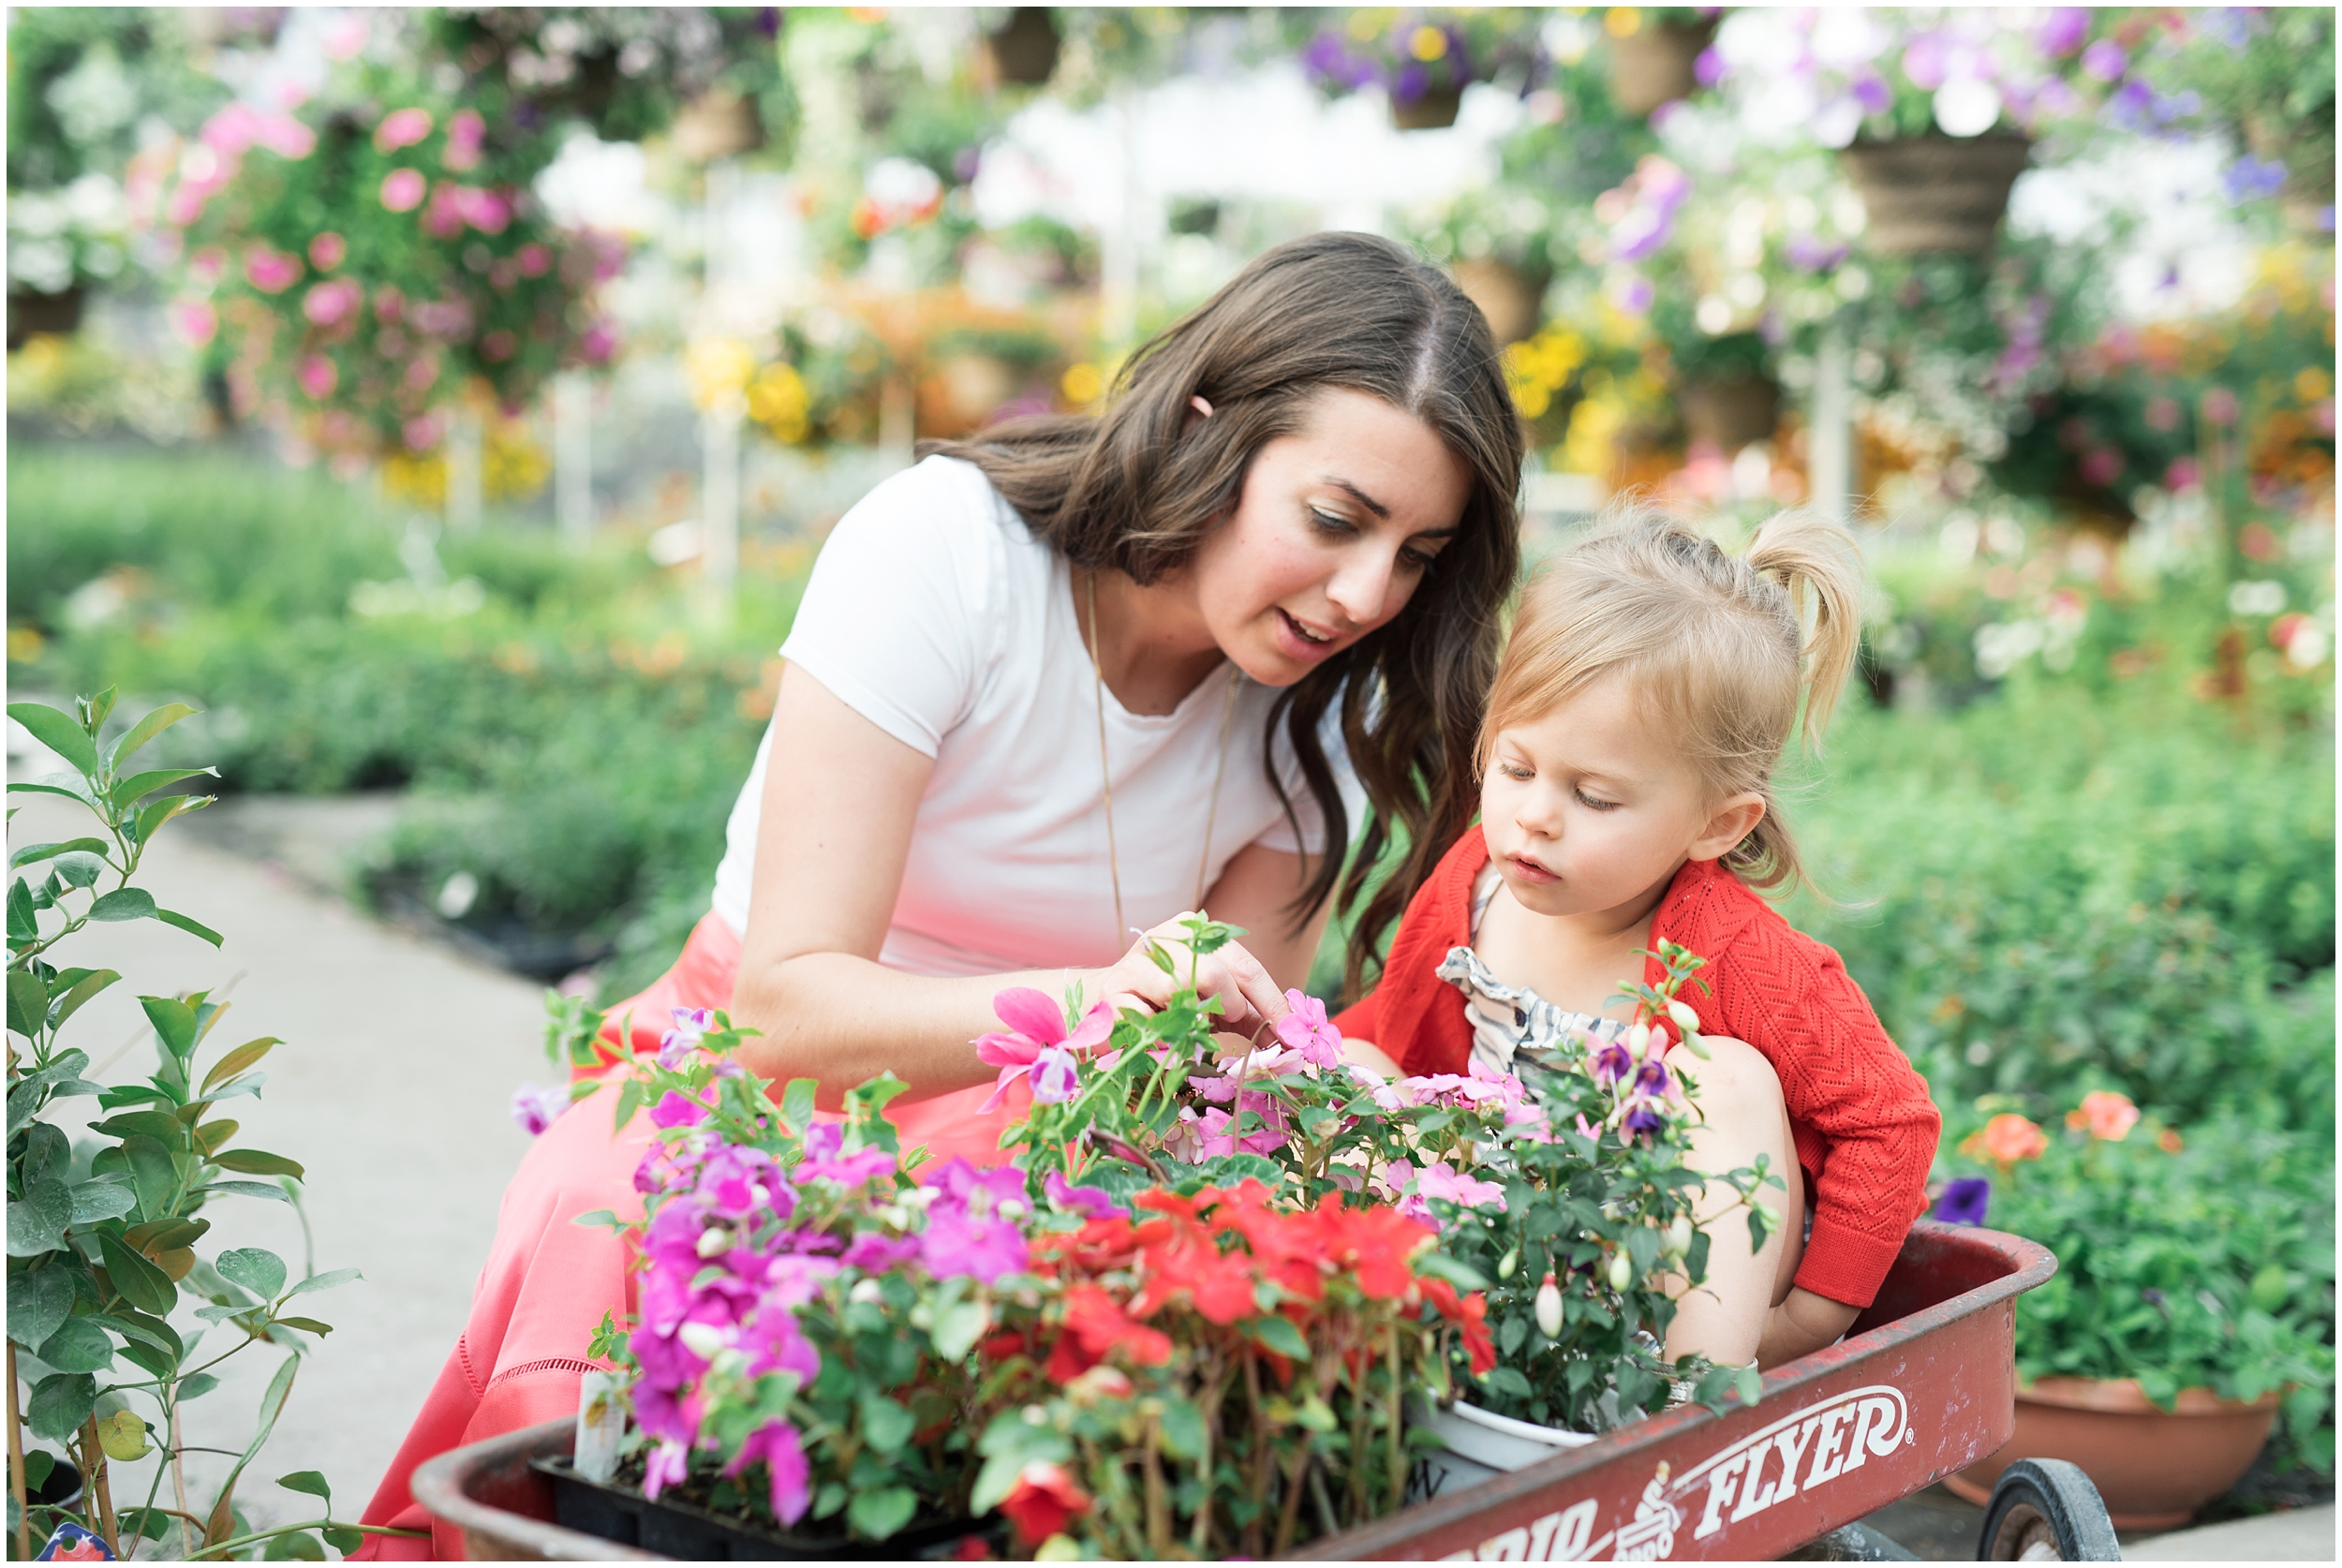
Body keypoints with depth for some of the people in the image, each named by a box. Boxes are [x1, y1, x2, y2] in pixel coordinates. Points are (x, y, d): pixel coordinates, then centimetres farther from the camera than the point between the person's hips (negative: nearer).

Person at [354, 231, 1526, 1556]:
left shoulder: (1324, 711, -8)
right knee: (603, 1255, -36)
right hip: (770, 1074, -3)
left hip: (1024, 1131, 4)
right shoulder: (943, 548, -22)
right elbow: (793, 1003, -26)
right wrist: (1087, 1001, -44)